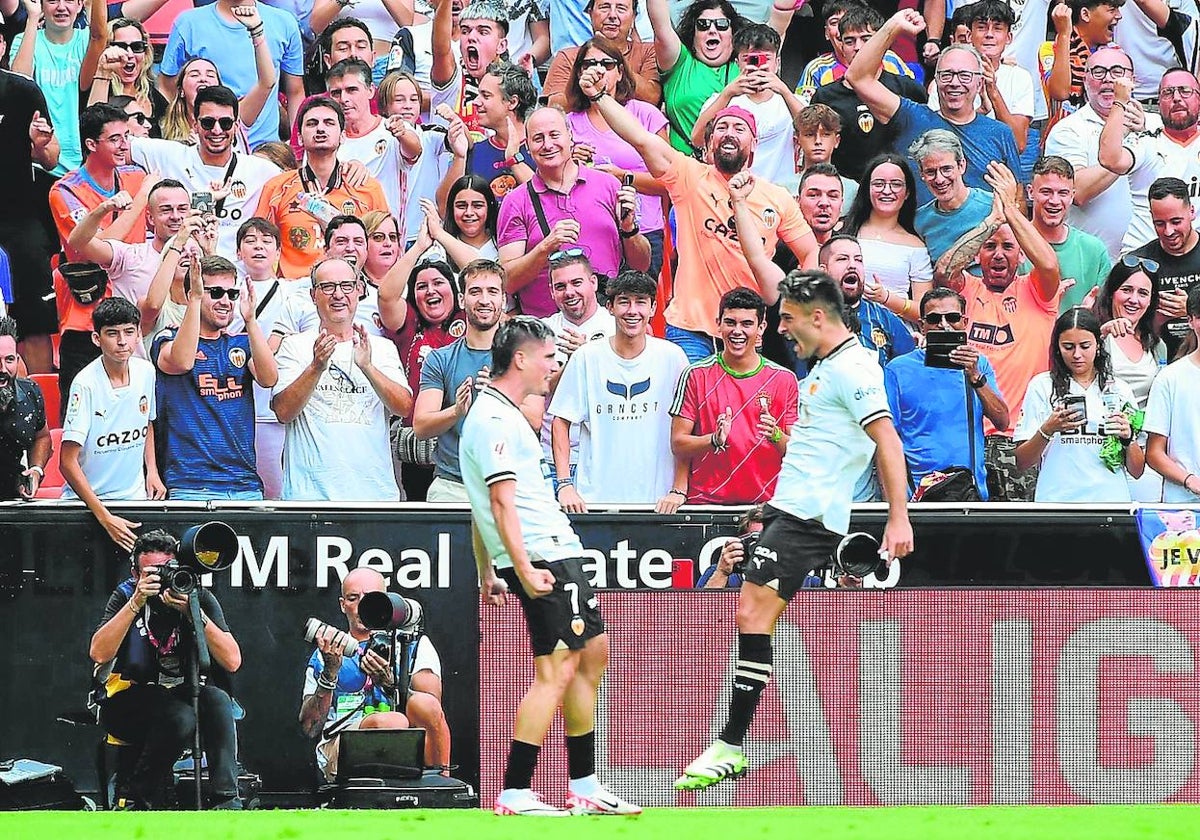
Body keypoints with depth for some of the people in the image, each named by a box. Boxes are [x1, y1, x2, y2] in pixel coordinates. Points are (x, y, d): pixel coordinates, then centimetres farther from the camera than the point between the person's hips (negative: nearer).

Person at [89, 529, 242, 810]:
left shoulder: (200, 598, -2)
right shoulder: (125, 596, -5)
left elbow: (232, 661, -13)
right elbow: (99, 653, -21)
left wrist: (195, 614, -24)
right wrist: (136, 604, -27)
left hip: (183, 695, 3)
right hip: (129, 700, -3)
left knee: (216, 699, -31)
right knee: (180, 719, -35)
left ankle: (226, 800, -31)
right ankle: (133, 797, -16)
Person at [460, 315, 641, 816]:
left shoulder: (497, 413, 20)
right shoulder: (496, 420, -13)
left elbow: (484, 507, 23)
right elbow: (502, 501, -21)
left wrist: (487, 574, 23)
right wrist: (524, 569, -26)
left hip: (560, 553, 11)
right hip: (543, 557, -11)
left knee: (593, 653, 16)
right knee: (555, 672, -13)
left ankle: (585, 788, 21)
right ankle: (514, 794, -13)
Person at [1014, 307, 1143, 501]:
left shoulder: (1119, 390, 13)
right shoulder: (1042, 387, 7)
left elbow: (1137, 471, 14)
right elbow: (1021, 463, 4)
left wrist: (1128, 437, -5)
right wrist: (1047, 430, -12)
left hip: (1110, 499, 1)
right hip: (1057, 499, -1)